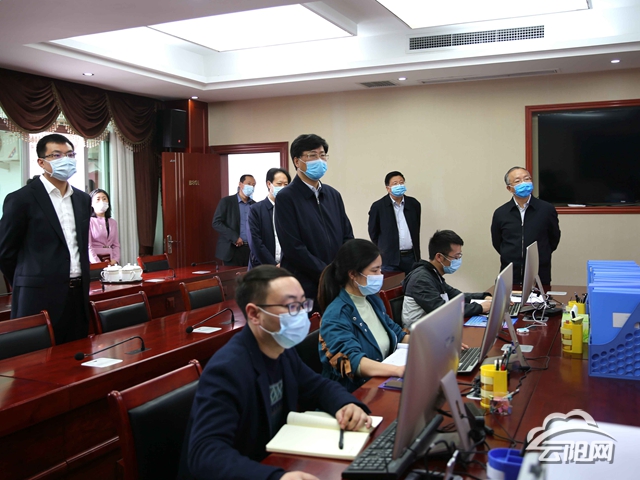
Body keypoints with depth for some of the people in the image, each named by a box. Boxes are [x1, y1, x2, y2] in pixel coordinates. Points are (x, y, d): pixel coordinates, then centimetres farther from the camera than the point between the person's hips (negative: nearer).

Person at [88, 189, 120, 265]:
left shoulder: (113, 223, 15)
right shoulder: (89, 221, -2)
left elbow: (116, 245, 12)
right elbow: (88, 246, -9)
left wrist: (115, 260, -4)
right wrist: (98, 263, -19)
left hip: (110, 261, 4)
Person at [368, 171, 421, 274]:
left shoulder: (414, 204, 7)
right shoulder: (378, 206, -4)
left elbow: (416, 230, 16)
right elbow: (373, 233, 4)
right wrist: (384, 250, 9)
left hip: (411, 257, 3)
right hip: (390, 259, -3)